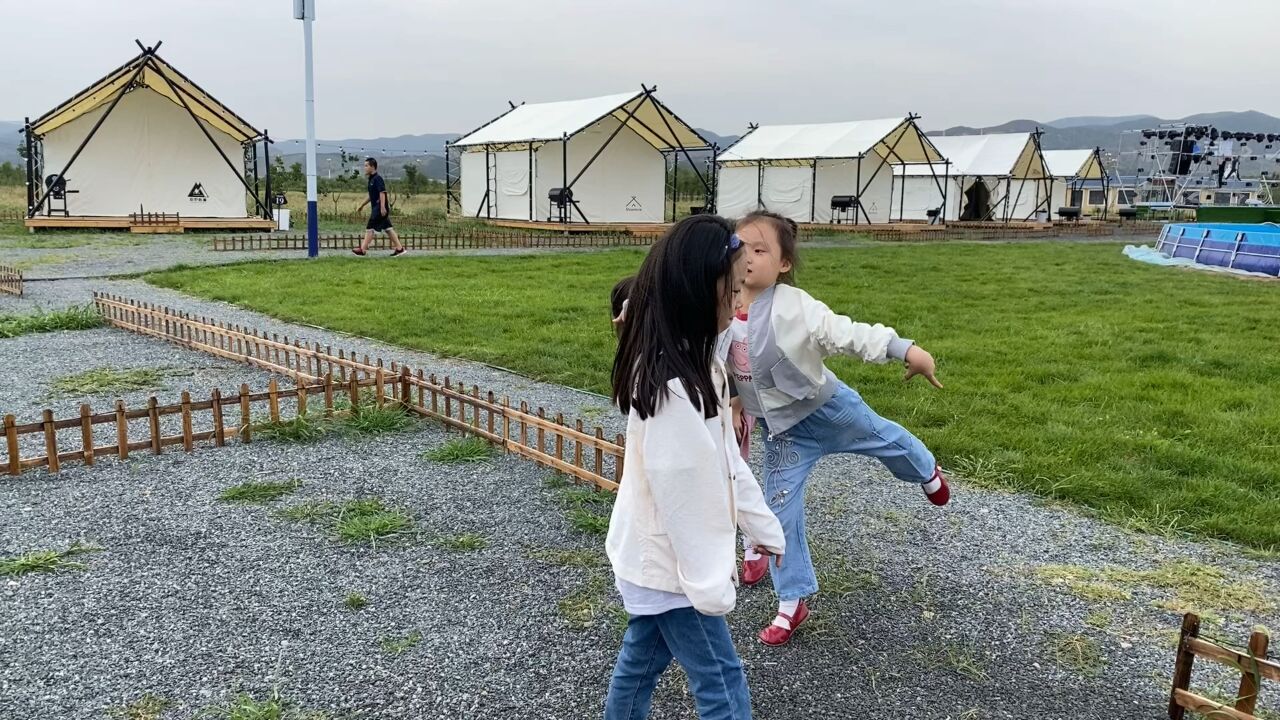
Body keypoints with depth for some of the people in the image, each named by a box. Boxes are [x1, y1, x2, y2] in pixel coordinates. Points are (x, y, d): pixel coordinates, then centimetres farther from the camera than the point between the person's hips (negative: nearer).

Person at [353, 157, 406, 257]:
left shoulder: (377, 179, -12)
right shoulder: (371, 179, 18)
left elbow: (382, 192, -22)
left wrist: (382, 207, -29)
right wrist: (362, 205, 30)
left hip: (379, 209, -10)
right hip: (376, 208, 10)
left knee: (369, 228, -6)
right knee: (387, 228, 8)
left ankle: (362, 249, -2)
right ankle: (399, 248, 9)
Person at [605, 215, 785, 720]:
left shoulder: (693, 363, 3)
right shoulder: (673, 388, -29)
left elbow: (724, 458, 10)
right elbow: (681, 491, -25)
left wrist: (762, 524, 14)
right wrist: (710, 582, -18)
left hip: (656, 556, 9)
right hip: (673, 562, -9)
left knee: (641, 659, 24)